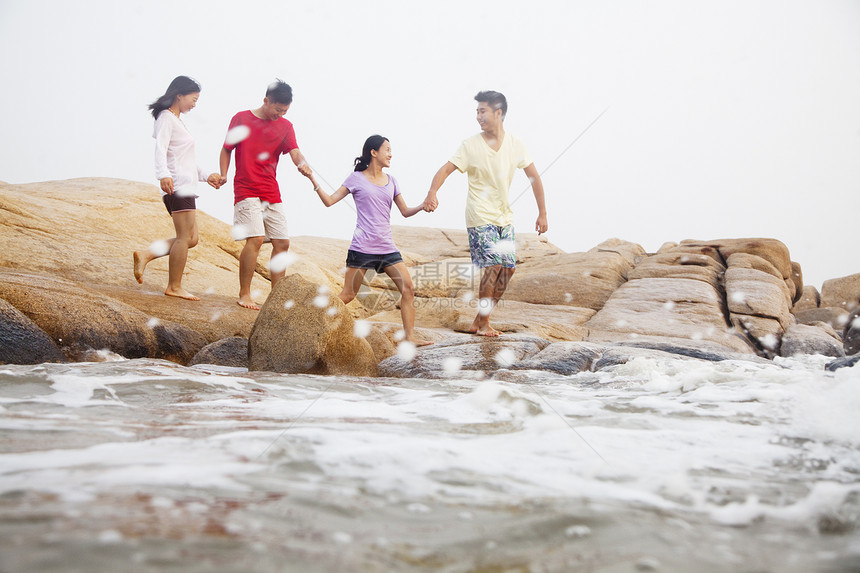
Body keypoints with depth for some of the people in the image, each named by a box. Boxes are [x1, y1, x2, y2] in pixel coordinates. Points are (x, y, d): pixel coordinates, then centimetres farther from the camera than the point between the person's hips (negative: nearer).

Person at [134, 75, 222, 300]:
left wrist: (206, 176, 35)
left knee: (190, 238, 8)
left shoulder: (176, 120, 25)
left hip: (185, 186, 10)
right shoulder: (166, 118, -6)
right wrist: (163, 175, -37)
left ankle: (146, 255, 8)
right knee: (185, 237, -8)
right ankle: (174, 287, -3)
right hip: (178, 186, -10)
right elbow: (160, 149, -22)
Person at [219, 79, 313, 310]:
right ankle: (244, 294, -9)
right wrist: (223, 174, -5)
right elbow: (227, 149, 9)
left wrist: (302, 164, -29)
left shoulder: (285, 127, 9)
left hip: (272, 194, 5)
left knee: (282, 242, 3)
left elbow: (295, 152, -7)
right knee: (255, 238, -18)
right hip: (246, 191, -5)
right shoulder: (241, 119, 2)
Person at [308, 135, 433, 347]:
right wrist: (312, 179, -12)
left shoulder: (391, 181, 15)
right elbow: (329, 201, -1)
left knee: (408, 288, -7)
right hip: (362, 247, -4)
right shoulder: (356, 178, 2)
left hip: (387, 247, 5)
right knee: (348, 294, -3)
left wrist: (423, 206, -4)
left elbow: (405, 211, 16)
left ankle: (410, 336, -3)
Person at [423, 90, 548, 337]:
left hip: (505, 217, 5)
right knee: (494, 265, -13)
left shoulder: (516, 145, 2)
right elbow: (445, 169, -14)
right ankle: (482, 322, 1)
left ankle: (481, 319, 15)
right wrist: (432, 192, -34)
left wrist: (542, 213, 6)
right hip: (480, 217, -5)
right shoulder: (470, 145, -7)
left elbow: (534, 177, 9)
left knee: (508, 267, 2)